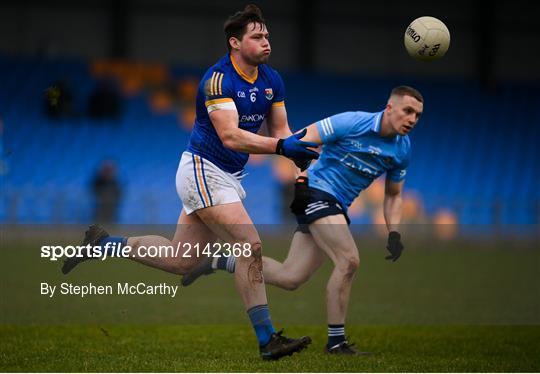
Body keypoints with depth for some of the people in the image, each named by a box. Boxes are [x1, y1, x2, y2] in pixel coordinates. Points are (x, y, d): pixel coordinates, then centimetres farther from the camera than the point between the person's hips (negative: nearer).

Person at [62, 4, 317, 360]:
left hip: (228, 178, 9)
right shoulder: (218, 79, -20)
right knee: (251, 247, -18)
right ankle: (267, 338, -14)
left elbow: (280, 130, 9)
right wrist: (280, 146, -38)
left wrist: (298, 152, -13)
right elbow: (230, 136, -29)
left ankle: (102, 243, 28)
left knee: (180, 261, 13)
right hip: (203, 172, -9)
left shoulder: (272, 80, 5)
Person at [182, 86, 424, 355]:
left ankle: (219, 263, 20)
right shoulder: (352, 123, -15)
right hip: (318, 192, -7)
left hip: (337, 207, 7)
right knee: (349, 260, -23)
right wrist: (300, 180, -21)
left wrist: (394, 234, 4)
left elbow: (393, 195, 16)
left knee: (290, 278, 3)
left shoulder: (402, 149, 5)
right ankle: (336, 342, -14)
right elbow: (302, 141, -10)